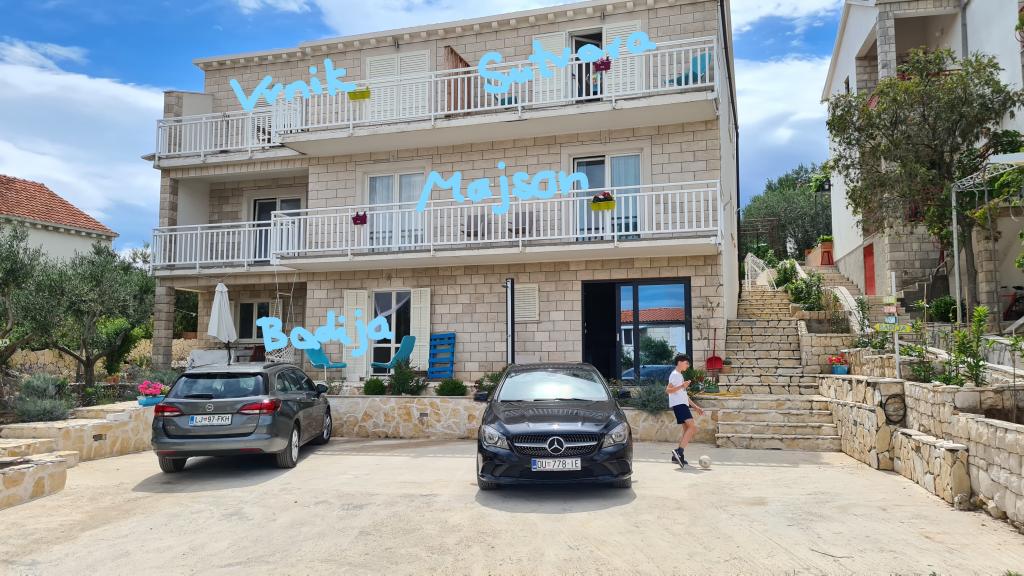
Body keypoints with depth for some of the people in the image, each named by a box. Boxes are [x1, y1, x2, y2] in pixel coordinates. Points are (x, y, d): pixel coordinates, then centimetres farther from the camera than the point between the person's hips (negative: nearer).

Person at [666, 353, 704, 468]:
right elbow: (668, 390, -16)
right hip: (678, 404, -10)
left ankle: (678, 456, 8)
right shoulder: (675, 374, -5)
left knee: (686, 428, 7)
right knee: (693, 426, -20)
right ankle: (679, 451, -27)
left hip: (683, 404, 10)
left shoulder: (680, 376, 25)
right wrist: (681, 386, -28)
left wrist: (696, 407, 26)